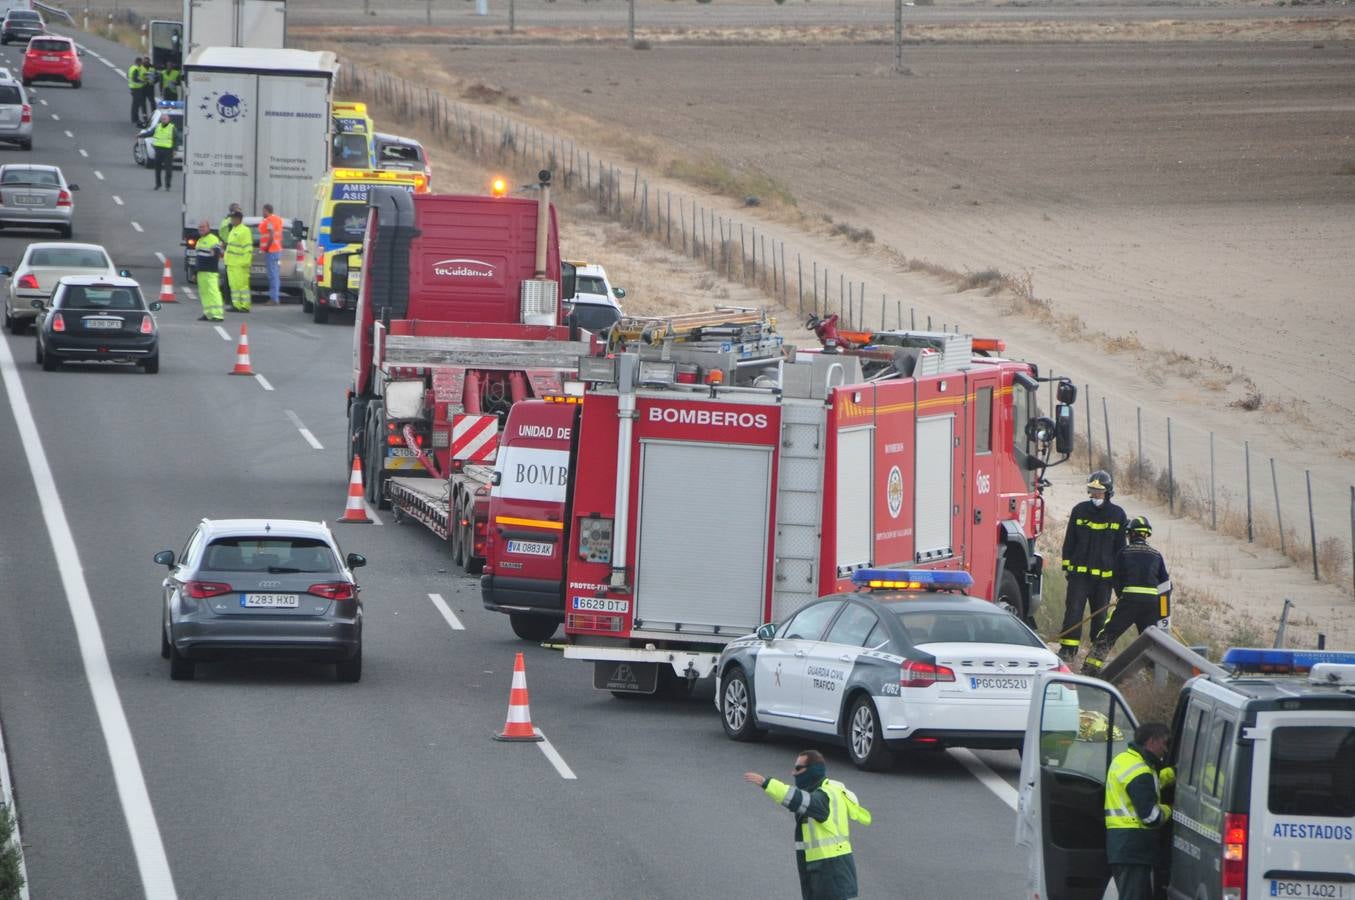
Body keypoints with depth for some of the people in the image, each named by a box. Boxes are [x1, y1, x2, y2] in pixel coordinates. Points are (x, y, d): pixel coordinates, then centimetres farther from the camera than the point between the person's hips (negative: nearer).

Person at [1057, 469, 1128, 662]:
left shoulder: (1117, 515, 4)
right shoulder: (1079, 511, 5)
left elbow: (1120, 546, 10)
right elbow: (1069, 542, 10)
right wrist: (1067, 566, 5)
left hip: (1104, 573, 0)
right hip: (1079, 572, 0)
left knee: (1100, 613, 6)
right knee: (1074, 609, -8)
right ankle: (1068, 649, -7)